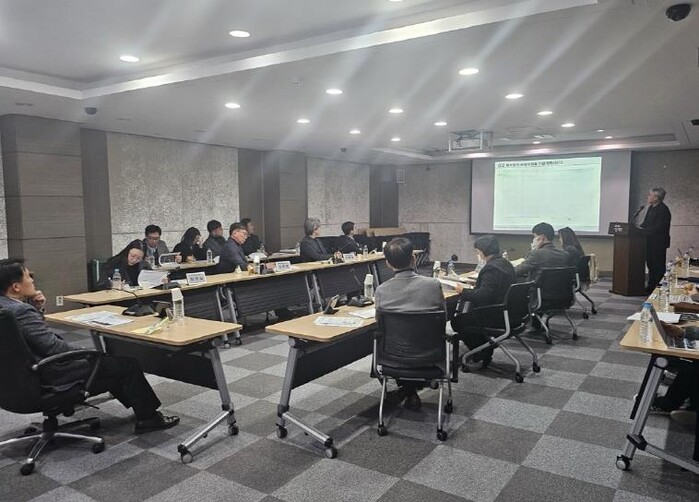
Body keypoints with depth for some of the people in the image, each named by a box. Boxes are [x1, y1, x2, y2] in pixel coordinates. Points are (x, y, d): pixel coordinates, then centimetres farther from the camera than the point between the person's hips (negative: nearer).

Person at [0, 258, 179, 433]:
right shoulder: (21, 311, -27)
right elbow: (53, 346, -25)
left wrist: (33, 304, 2)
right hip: (51, 375, -11)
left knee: (109, 360, 24)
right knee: (127, 364, -3)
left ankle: (139, 405, 33)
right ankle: (147, 417, 11)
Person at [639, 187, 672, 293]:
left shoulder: (663, 210, -16)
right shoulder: (651, 208, 13)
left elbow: (658, 227, -23)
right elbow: (646, 223, 17)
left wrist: (643, 230, -22)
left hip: (658, 243, -9)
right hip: (650, 242, 10)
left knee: (658, 266, -3)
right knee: (650, 264, 15)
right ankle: (651, 286, 23)